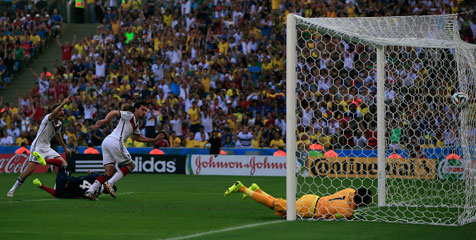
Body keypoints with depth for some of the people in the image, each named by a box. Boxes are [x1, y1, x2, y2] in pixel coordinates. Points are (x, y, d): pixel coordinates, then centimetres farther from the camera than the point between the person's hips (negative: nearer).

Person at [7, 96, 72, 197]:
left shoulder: (59, 124, 10)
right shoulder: (48, 118, -14)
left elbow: (58, 136, 29)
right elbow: (53, 113, -39)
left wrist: (65, 148, 37)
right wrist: (63, 103, -49)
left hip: (47, 148, 8)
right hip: (37, 147, -8)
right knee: (29, 170, -17)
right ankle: (13, 190, -3)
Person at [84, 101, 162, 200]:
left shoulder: (136, 125, 28)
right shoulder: (130, 116, 1)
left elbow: (138, 138, 41)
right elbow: (114, 112, -8)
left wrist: (154, 140, 36)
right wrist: (104, 120, -24)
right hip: (115, 141, -9)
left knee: (109, 173, 4)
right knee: (130, 165, 1)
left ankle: (90, 191, -10)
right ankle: (110, 183, -12)